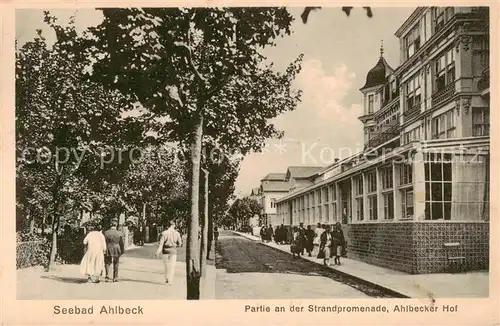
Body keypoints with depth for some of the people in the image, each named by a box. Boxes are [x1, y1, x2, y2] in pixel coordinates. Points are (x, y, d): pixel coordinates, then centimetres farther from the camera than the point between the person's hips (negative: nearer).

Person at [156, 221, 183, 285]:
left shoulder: (164, 233, -7)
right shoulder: (177, 233, -3)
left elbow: (161, 243, -12)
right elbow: (180, 244, 3)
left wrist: (158, 252, -14)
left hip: (166, 250, 0)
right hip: (173, 251, 0)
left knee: (166, 265, 16)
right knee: (172, 266, 6)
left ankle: (167, 279, 18)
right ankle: (170, 281, 2)